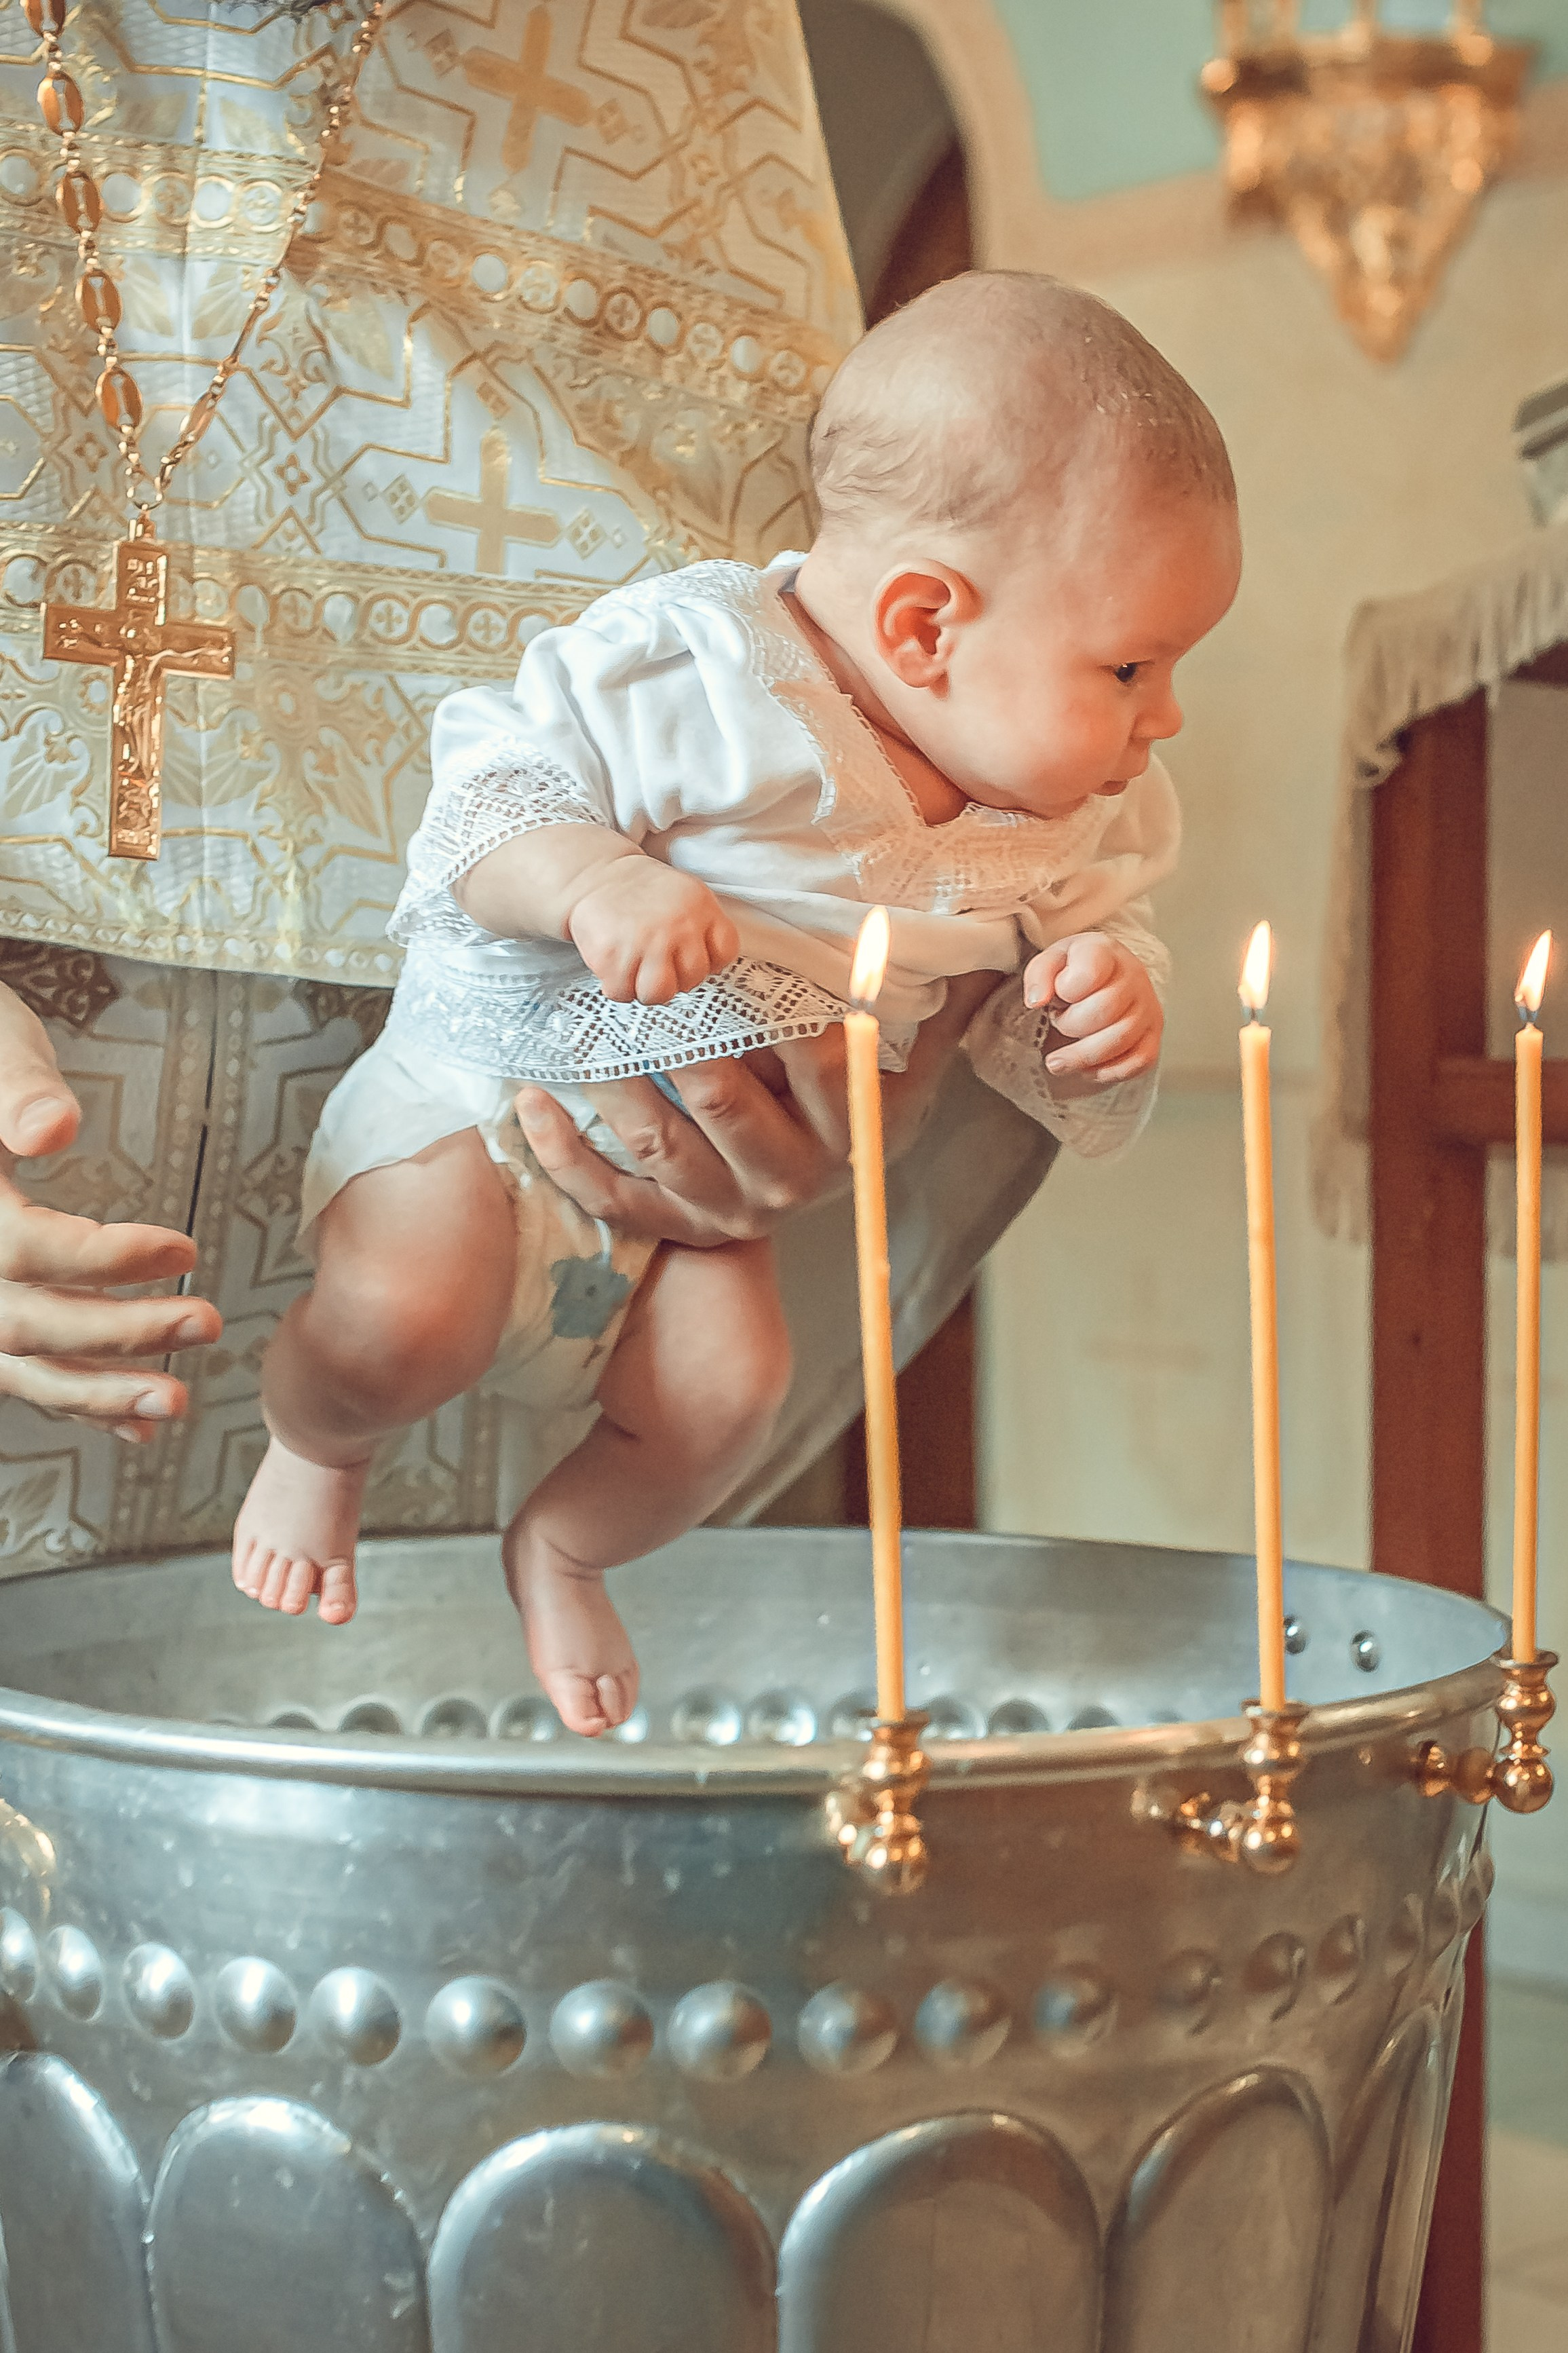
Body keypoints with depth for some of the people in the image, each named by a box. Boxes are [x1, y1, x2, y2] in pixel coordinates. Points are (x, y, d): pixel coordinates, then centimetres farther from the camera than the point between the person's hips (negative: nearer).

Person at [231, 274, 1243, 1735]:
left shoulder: (1081, 822, -4)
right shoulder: (688, 674, -24)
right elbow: (491, 794, -20)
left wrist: (1102, 1014, -18)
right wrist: (591, 882, -41)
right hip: (491, 1083, -5)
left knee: (729, 1387, -19)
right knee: (406, 1316, -28)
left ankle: (565, 1550, 16)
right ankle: (313, 1451, 11)